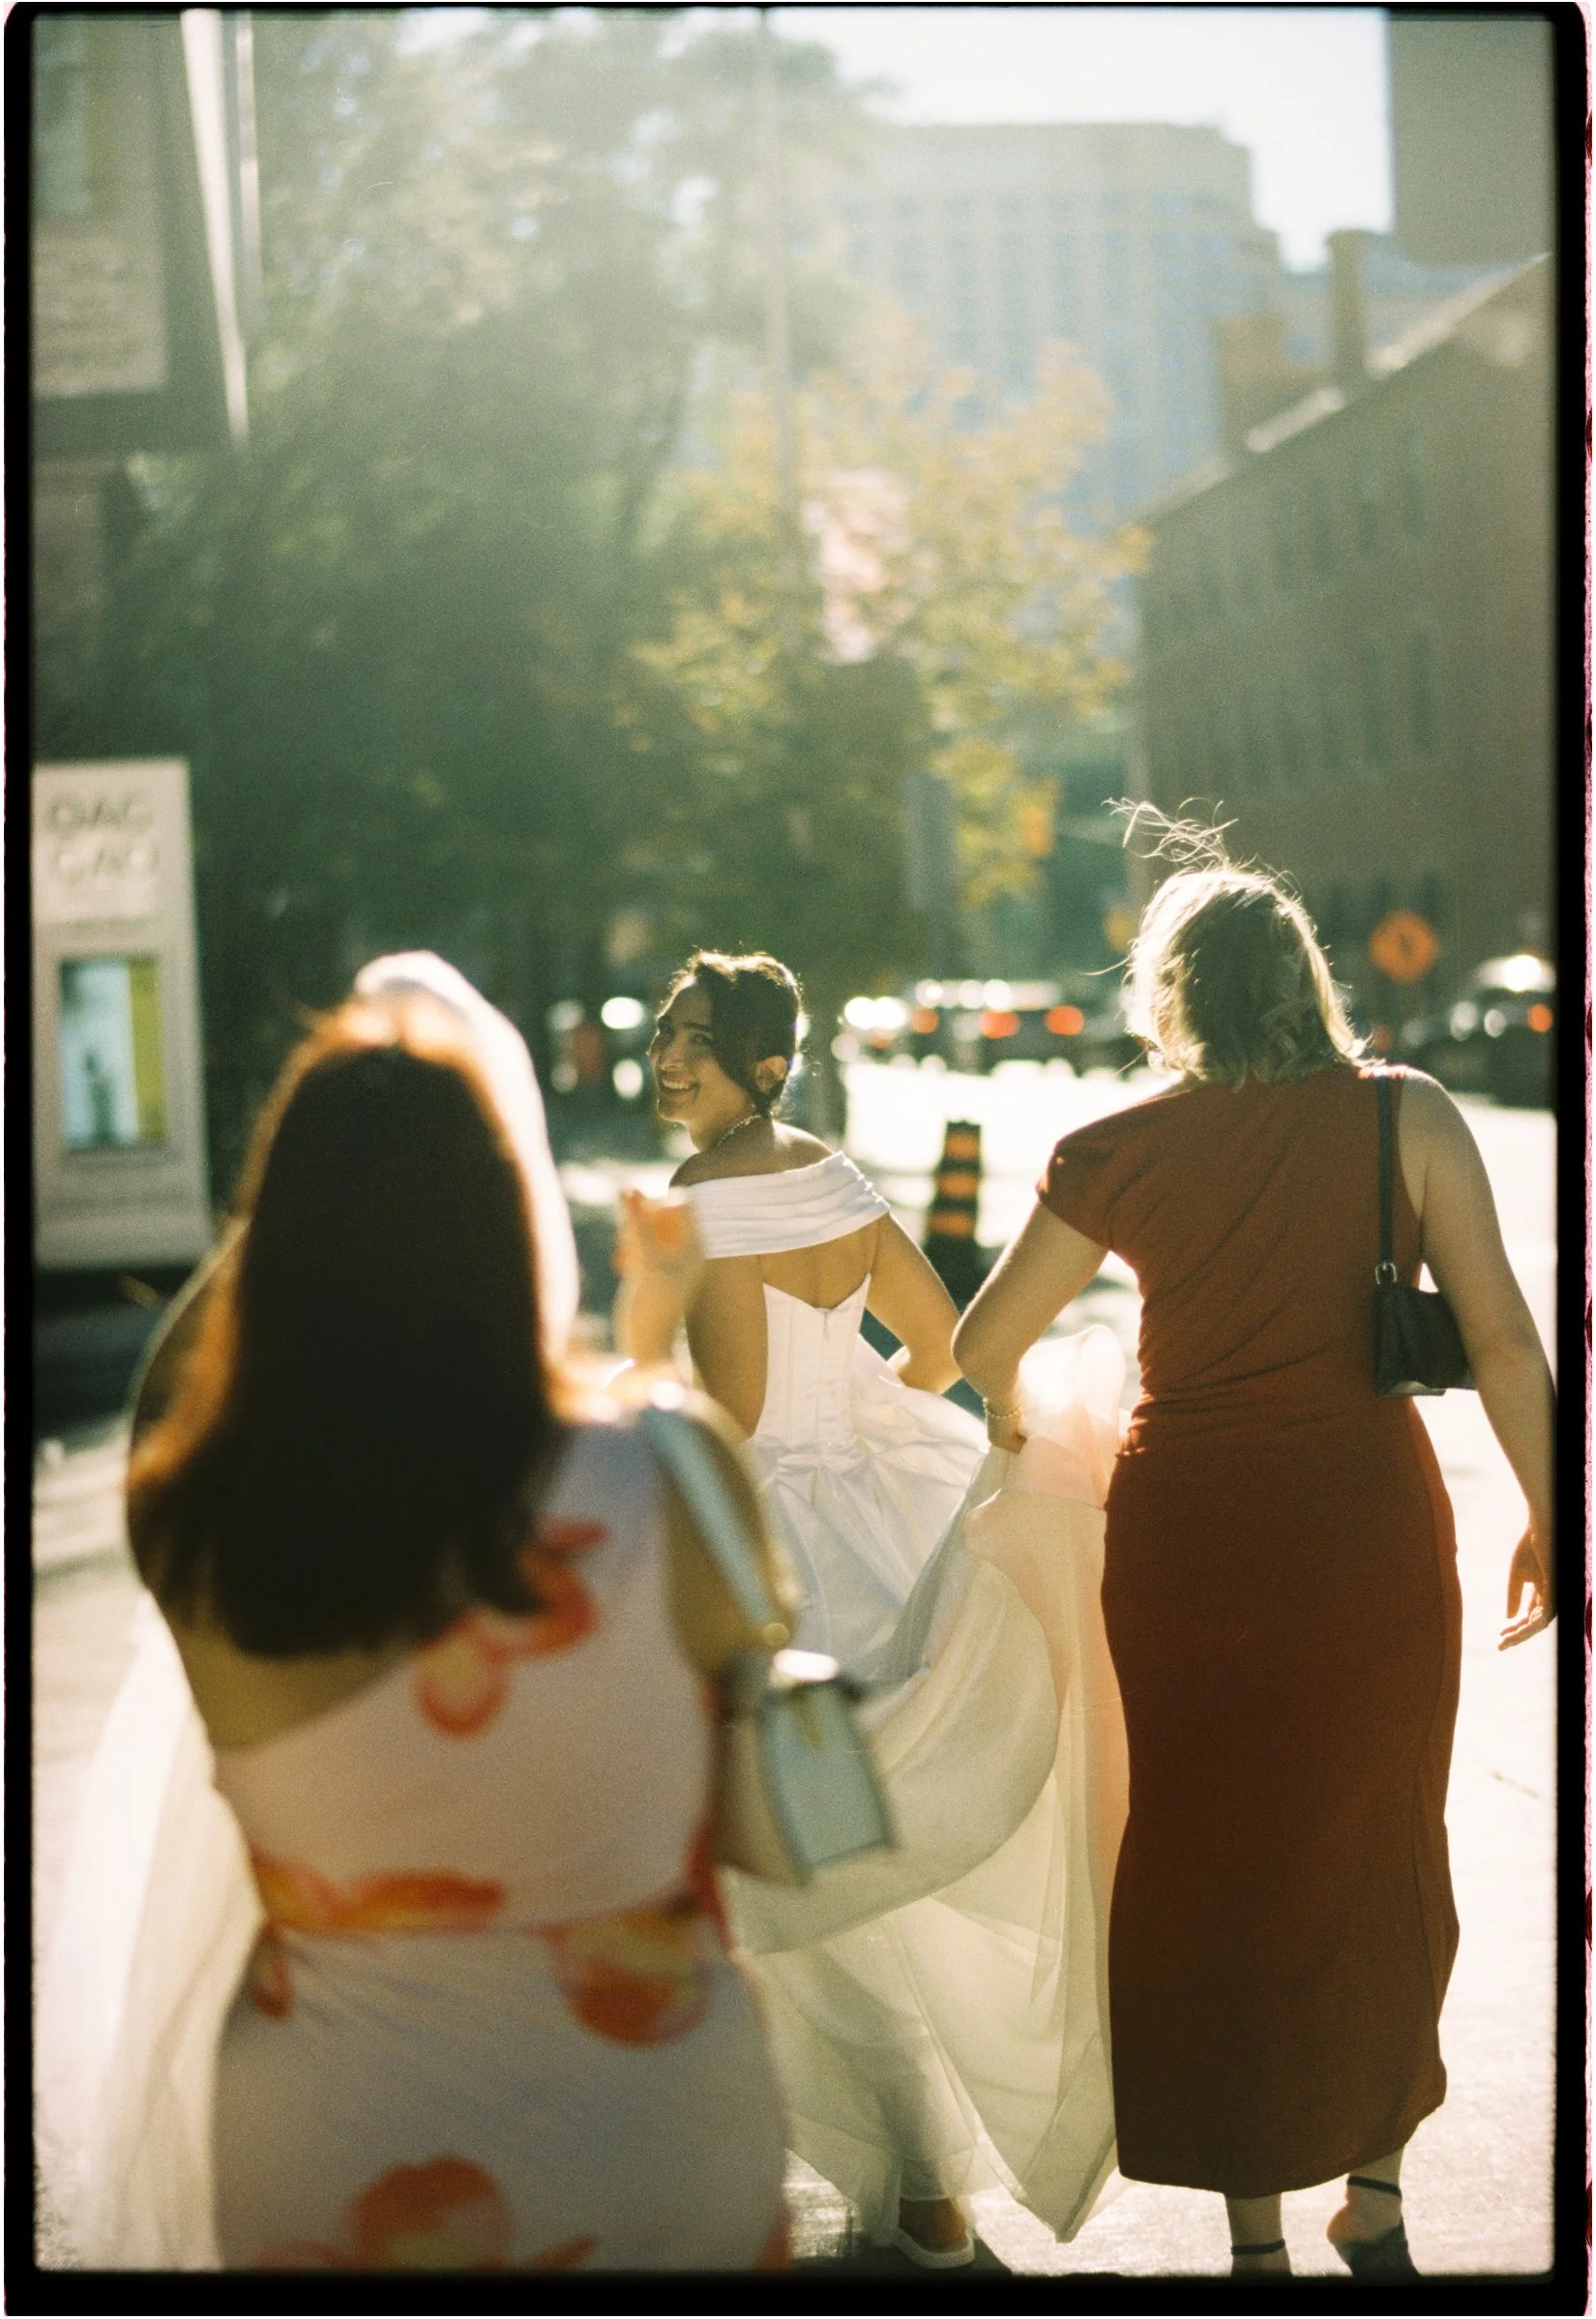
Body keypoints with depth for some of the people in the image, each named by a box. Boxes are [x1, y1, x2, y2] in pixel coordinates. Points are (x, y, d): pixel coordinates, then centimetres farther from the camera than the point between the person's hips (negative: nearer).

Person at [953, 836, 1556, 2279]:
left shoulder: (1121, 1154, -3)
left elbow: (984, 1344, 4)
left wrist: (1009, 1430, 25)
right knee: (1376, 1861, 18)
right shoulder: (1407, 1118, -6)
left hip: (1190, 1532, 0)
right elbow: (1501, 1336, -9)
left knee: (1212, 1865, 14)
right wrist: (1548, 1515, 2)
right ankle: (1373, 2190, 26)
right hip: (1371, 1525, 0)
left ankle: (1253, 2222, 22)